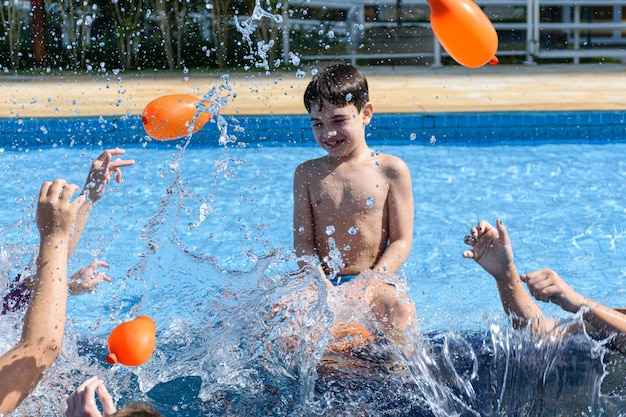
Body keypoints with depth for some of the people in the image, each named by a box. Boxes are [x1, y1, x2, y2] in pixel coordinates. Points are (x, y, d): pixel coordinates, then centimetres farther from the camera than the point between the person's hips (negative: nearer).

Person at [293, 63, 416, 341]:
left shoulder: (391, 170, 4)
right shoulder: (307, 173, 11)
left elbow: (401, 242, 1)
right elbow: (303, 240, 5)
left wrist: (370, 283, -15)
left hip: (376, 281, -2)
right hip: (321, 283, 2)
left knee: (401, 310, -34)